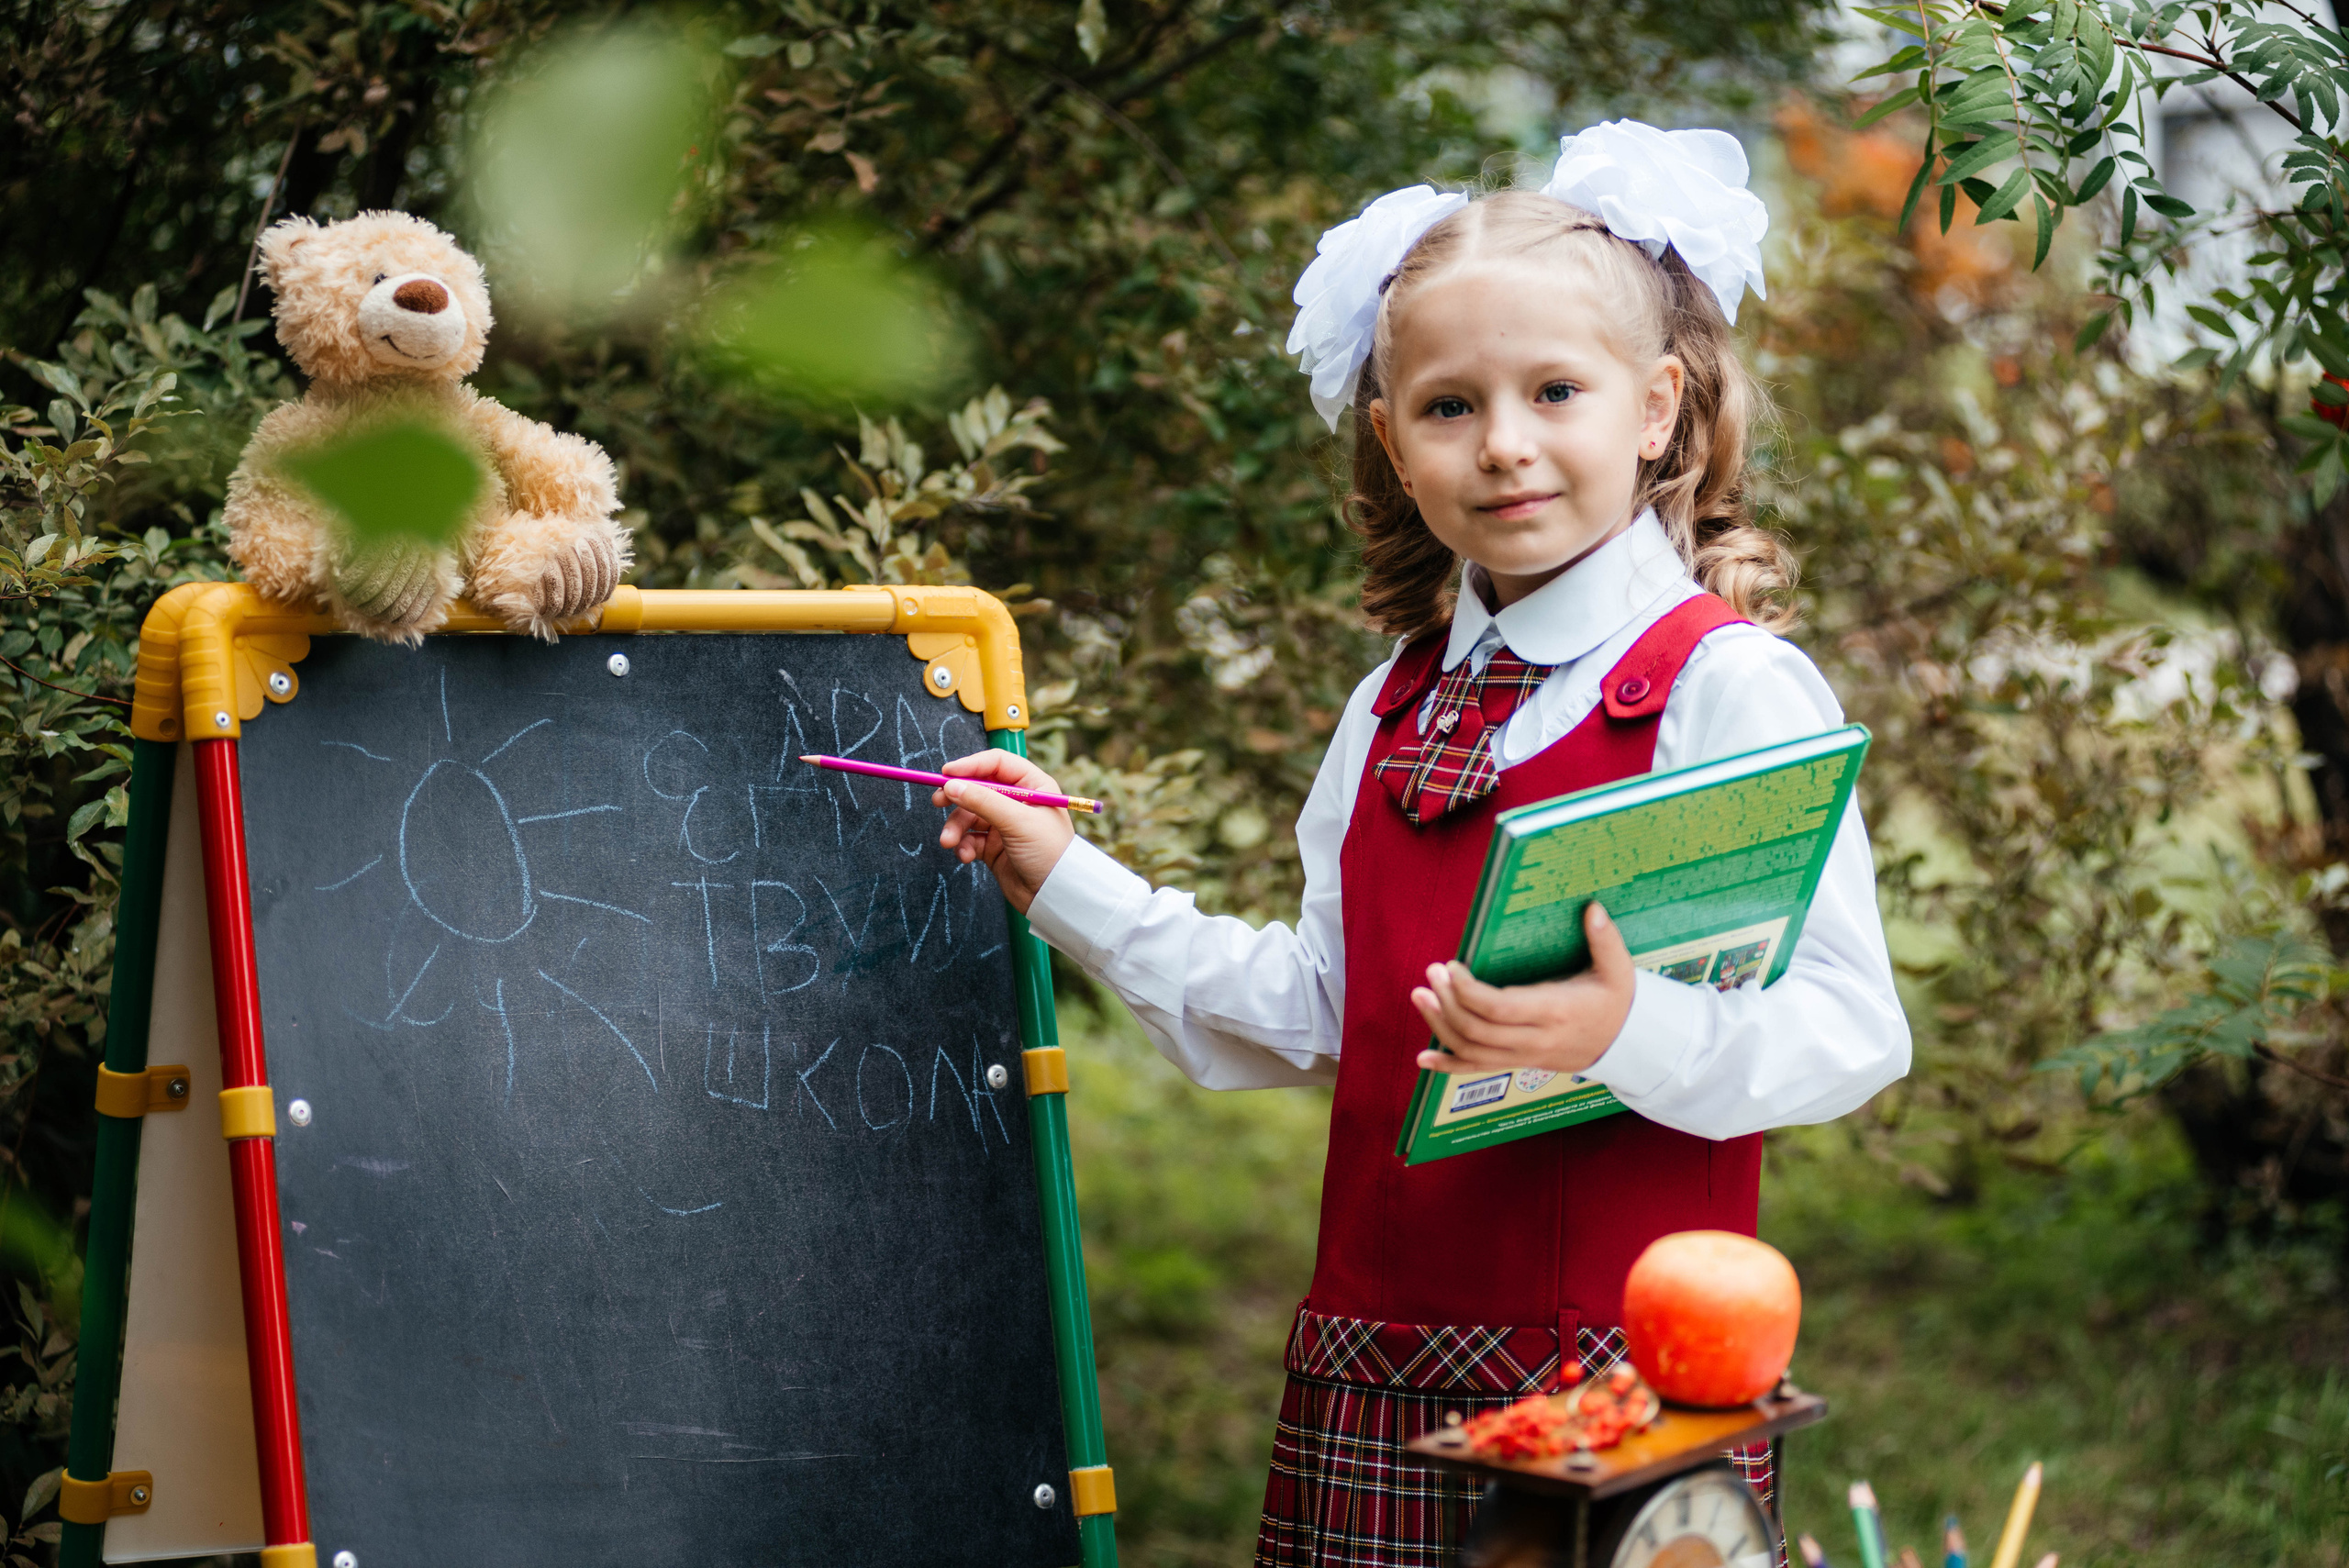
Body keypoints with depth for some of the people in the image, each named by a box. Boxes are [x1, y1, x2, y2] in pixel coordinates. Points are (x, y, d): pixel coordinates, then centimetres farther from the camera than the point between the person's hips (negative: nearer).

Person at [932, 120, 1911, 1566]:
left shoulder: (1729, 686, -8)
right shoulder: (1394, 710, 14)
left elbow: (1850, 1031, -14)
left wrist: (1628, 1031, -30)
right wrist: (1068, 881, 17)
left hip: (1628, 1378, -6)